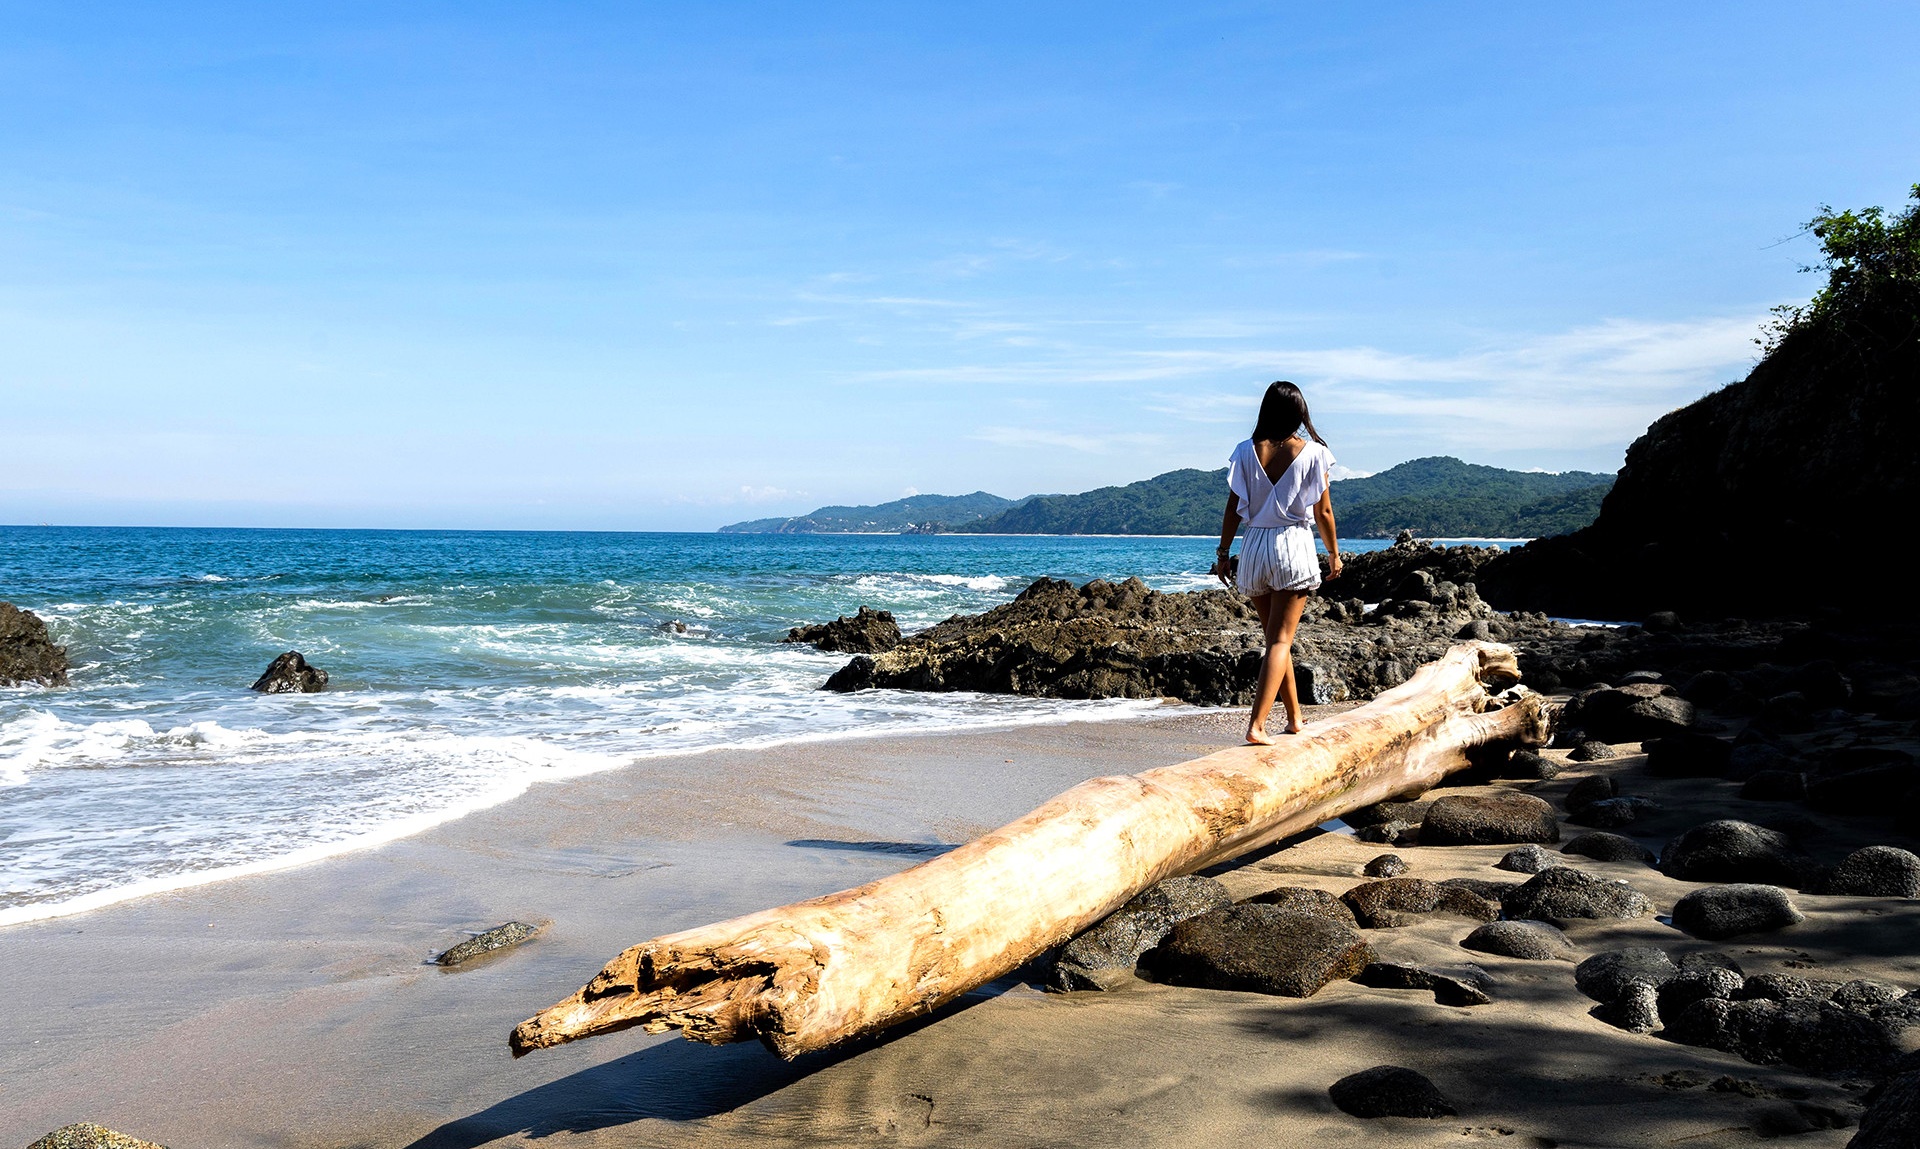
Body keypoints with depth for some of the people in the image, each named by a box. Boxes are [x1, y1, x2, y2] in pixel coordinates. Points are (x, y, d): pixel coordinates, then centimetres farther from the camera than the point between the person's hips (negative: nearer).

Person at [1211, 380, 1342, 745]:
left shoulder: (1246, 452, -1)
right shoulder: (1313, 453, -5)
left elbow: (1233, 508, 0)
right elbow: (1323, 512, 0)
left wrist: (1223, 553, 9)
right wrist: (1334, 553, 13)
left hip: (1254, 547, 3)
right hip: (1295, 546, -3)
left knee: (1275, 635, 16)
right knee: (1281, 639, -4)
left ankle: (1295, 717, 27)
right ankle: (1257, 724, -16)